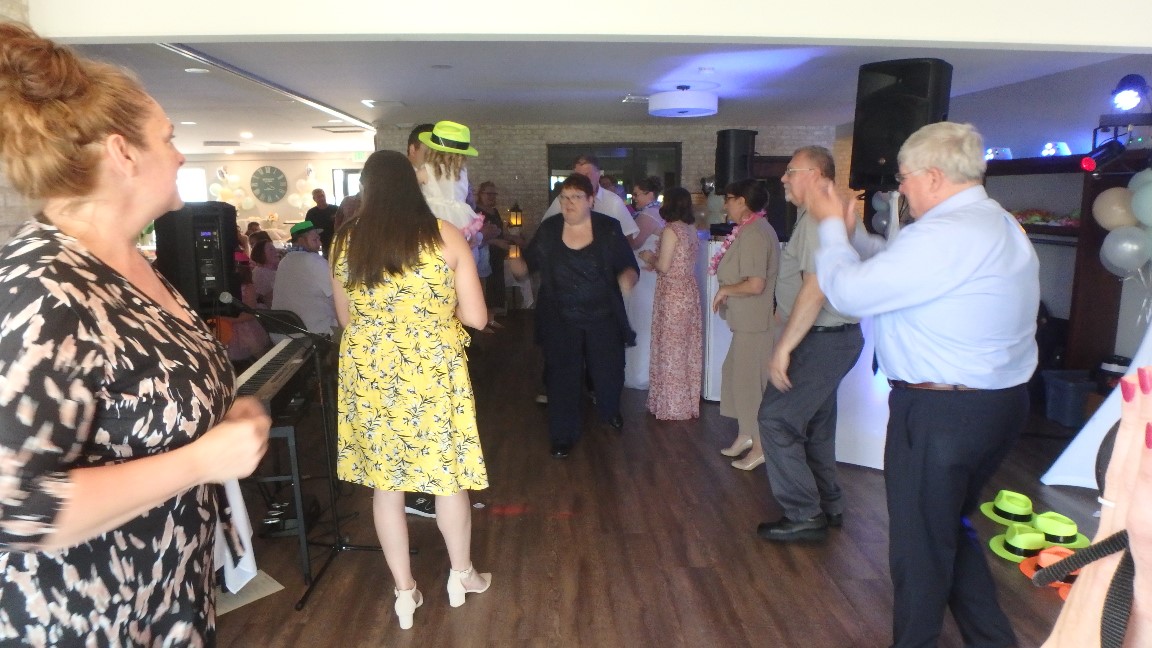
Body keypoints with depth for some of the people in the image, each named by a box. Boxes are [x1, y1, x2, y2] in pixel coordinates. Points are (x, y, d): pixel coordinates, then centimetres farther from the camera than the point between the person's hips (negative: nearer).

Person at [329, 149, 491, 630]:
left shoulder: (345, 240, 0)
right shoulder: (445, 236, -7)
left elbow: (345, 318, 10)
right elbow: (476, 317, -7)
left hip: (369, 373, 2)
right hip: (433, 371, -2)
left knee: (384, 481, 15)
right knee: (448, 472, 16)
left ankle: (404, 591, 28)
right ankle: (462, 575, 34)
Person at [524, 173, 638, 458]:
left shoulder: (609, 229, -6)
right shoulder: (548, 230, -2)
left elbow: (629, 266, -6)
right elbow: (529, 263, 12)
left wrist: (627, 276, -25)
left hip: (603, 318, 0)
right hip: (561, 320, 0)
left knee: (609, 371, 13)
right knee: (562, 377, 5)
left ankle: (610, 411, 47)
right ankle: (563, 435, 21)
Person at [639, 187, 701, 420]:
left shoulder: (671, 230, -15)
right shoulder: (692, 228, 8)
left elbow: (664, 267, -16)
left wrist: (650, 258, 2)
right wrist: (655, 259, 17)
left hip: (673, 294, -8)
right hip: (690, 290, 8)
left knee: (671, 347, 2)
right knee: (688, 346, 14)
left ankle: (672, 406, 11)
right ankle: (688, 400, 25)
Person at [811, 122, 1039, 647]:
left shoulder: (946, 235, -23)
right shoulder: (997, 225, 11)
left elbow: (849, 292, -20)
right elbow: (898, 268, 15)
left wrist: (832, 226, -5)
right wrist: (850, 230, 13)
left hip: (939, 414, -10)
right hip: (999, 402, 10)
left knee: (919, 543, 9)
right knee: (952, 528, 26)